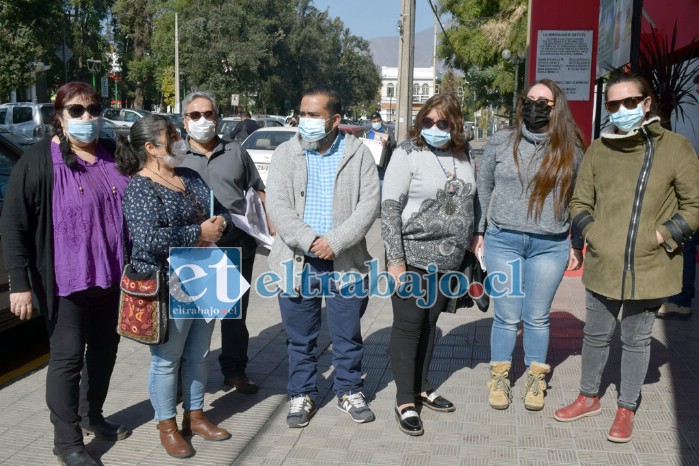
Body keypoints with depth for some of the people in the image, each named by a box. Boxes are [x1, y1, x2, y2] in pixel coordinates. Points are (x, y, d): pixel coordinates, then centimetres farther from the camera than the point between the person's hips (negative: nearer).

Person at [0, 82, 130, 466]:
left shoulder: (112, 155, 6)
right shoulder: (39, 160, -11)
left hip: (110, 275, 6)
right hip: (65, 280, -6)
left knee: (104, 348, 17)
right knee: (67, 356, 2)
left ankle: (92, 416, 38)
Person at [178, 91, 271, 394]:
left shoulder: (236, 153, 12)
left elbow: (258, 193, 15)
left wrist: (272, 227, 5)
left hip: (238, 245, 2)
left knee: (235, 313, 13)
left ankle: (235, 370, 28)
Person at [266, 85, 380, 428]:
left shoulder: (359, 154, 1)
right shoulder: (285, 154, 2)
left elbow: (369, 204, -6)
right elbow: (277, 206, -7)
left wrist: (335, 242, -17)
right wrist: (309, 241, -20)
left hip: (345, 261, 0)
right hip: (297, 262, 1)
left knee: (348, 335, 11)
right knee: (300, 338, 12)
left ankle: (349, 391, 30)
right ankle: (302, 395, 28)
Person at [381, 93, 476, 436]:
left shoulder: (462, 157, 7)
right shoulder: (408, 153, -10)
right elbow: (390, 207, -13)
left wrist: (470, 247, 15)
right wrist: (395, 260, -17)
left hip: (449, 260, 6)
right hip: (413, 257, -5)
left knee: (430, 323, 15)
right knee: (408, 325, 1)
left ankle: (422, 388, 29)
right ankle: (405, 401, 10)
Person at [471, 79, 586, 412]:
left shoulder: (569, 149, 1)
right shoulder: (501, 142, 2)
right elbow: (483, 189, 9)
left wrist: (577, 245, 9)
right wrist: (478, 231, 7)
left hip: (550, 246, 0)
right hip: (503, 241, 0)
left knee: (537, 318, 10)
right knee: (506, 317, 6)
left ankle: (536, 380, 28)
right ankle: (499, 378, 25)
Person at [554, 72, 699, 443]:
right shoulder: (598, 150, 4)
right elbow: (580, 202, 12)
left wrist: (663, 235, -12)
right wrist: (590, 232, -4)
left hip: (649, 268, -3)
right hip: (602, 265, 3)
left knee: (636, 339, 12)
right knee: (596, 335, 17)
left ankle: (626, 409, 30)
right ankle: (589, 398, 37)